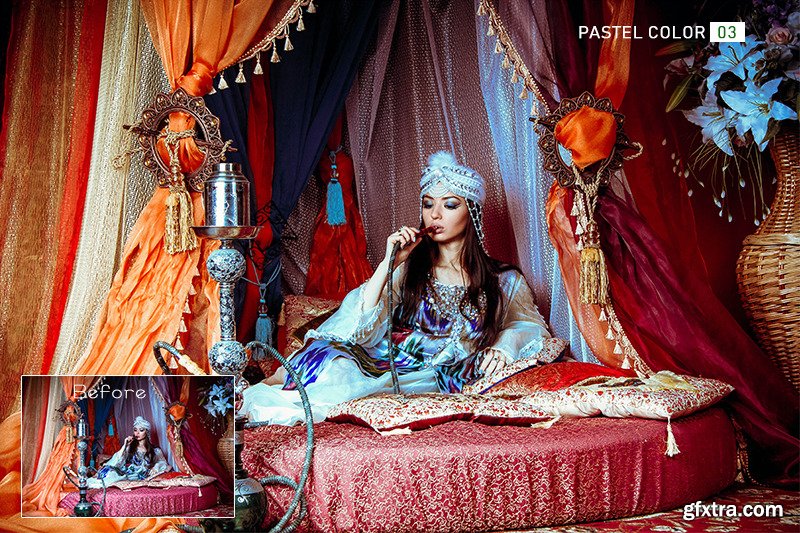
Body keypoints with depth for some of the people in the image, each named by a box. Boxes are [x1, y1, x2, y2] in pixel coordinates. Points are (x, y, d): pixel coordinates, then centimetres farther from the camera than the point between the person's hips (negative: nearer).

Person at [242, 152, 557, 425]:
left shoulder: (502, 281, 12)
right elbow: (360, 327, 0)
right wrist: (389, 263, -9)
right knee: (333, 359, -37)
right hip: (383, 362, 2)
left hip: (440, 381, -1)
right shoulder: (408, 269, 12)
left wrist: (502, 346, -8)